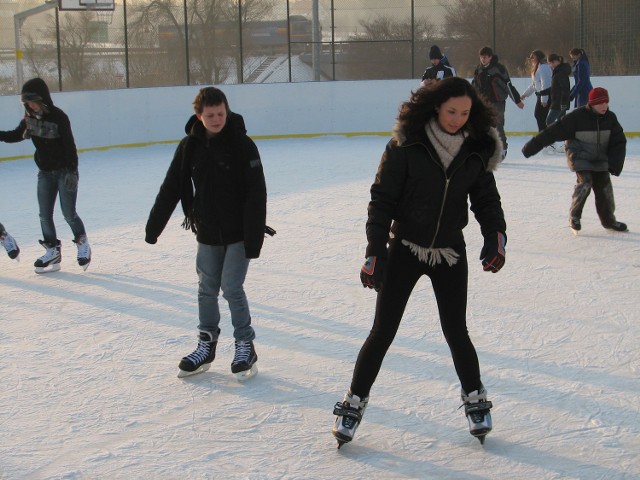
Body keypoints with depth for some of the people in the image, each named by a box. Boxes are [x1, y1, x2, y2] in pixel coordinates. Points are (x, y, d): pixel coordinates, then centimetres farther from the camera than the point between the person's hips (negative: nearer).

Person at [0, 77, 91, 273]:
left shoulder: (58, 117, -18)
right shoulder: (30, 118, 0)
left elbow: (69, 145, -18)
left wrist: (72, 171, -21)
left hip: (65, 171, -6)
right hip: (45, 173, 6)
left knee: (69, 214, -3)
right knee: (45, 215, 4)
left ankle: (83, 245, 19)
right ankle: (53, 252, 15)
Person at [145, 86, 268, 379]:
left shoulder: (242, 145, -12)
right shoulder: (190, 147, -1)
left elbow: (256, 194, -14)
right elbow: (170, 190, 5)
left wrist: (254, 237, -19)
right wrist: (153, 227, 5)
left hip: (238, 234, -4)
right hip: (207, 234, 4)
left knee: (231, 287, -6)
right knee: (206, 289, 11)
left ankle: (245, 346, 9)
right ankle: (206, 346, 25)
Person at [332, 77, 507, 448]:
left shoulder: (476, 150, -4)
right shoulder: (406, 146, -14)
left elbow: (486, 198, 6)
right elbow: (382, 200, -11)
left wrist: (496, 235, -11)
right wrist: (375, 252, -15)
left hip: (450, 254, 2)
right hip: (405, 249, -2)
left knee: (456, 331, 8)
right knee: (383, 331, 2)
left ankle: (476, 399, 30)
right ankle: (354, 405, 15)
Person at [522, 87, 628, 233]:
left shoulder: (610, 118, -4)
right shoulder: (577, 117, -20)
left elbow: (619, 142, 3)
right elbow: (554, 131, -20)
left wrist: (615, 163, -9)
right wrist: (532, 146, -22)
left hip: (599, 159, 5)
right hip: (579, 157, -5)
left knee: (604, 187, 4)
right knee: (585, 182, -20)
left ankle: (608, 220, 22)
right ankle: (574, 216, -4)